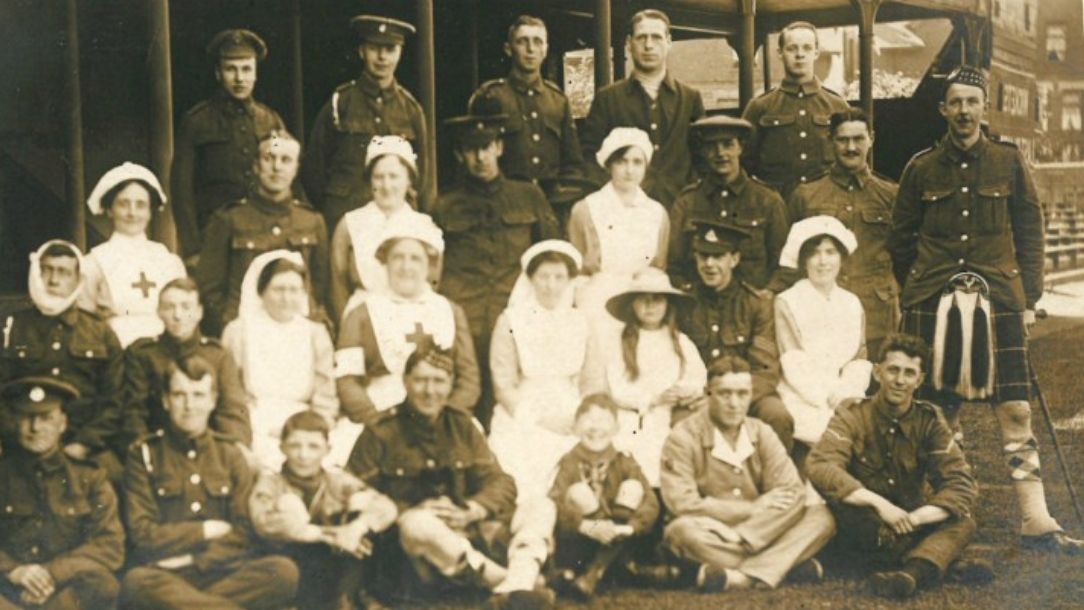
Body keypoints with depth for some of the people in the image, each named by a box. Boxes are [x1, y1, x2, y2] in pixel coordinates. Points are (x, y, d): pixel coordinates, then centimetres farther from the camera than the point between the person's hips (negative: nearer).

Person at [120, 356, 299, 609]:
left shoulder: (230, 455, 15)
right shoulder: (143, 454, 8)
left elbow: (246, 534, 4)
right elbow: (143, 534, -1)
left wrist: (190, 558, -10)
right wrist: (209, 530, -1)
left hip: (224, 573, 2)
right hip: (167, 577, -2)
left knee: (283, 571, -29)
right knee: (136, 583, -38)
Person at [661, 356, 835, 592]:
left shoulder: (762, 433, 5)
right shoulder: (684, 438, -7)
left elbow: (792, 492, -6)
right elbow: (682, 503, -19)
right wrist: (754, 508, -13)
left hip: (763, 534, 4)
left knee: (820, 515, -17)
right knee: (682, 530, -35)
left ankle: (738, 576, -33)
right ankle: (789, 563, -31)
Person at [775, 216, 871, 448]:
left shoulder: (853, 304, 17)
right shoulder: (787, 303, 2)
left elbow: (859, 361, 11)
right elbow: (795, 366, -6)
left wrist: (847, 393, -9)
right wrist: (828, 398, -17)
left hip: (849, 400, 4)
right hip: (804, 402, -4)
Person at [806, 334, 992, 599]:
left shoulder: (930, 421, -4)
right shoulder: (852, 417, -12)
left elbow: (962, 485, -13)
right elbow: (819, 467, -29)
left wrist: (913, 518, -28)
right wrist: (879, 503, -37)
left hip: (909, 527, 3)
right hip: (864, 528, -3)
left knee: (963, 520, -22)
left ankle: (911, 572, -47)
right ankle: (943, 559, -30)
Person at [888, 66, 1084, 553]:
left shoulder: (1008, 163, 6)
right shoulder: (921, 168, 6)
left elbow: (1030, 233, 9)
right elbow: (900, 239, 12)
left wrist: (1028, 299, 3)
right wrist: (915, 293, 8)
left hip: (997, 298, 0)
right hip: (933, 304, 0)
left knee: (1016, 410, -4)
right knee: (938, 410, 5)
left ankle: (1036, 522, 0)